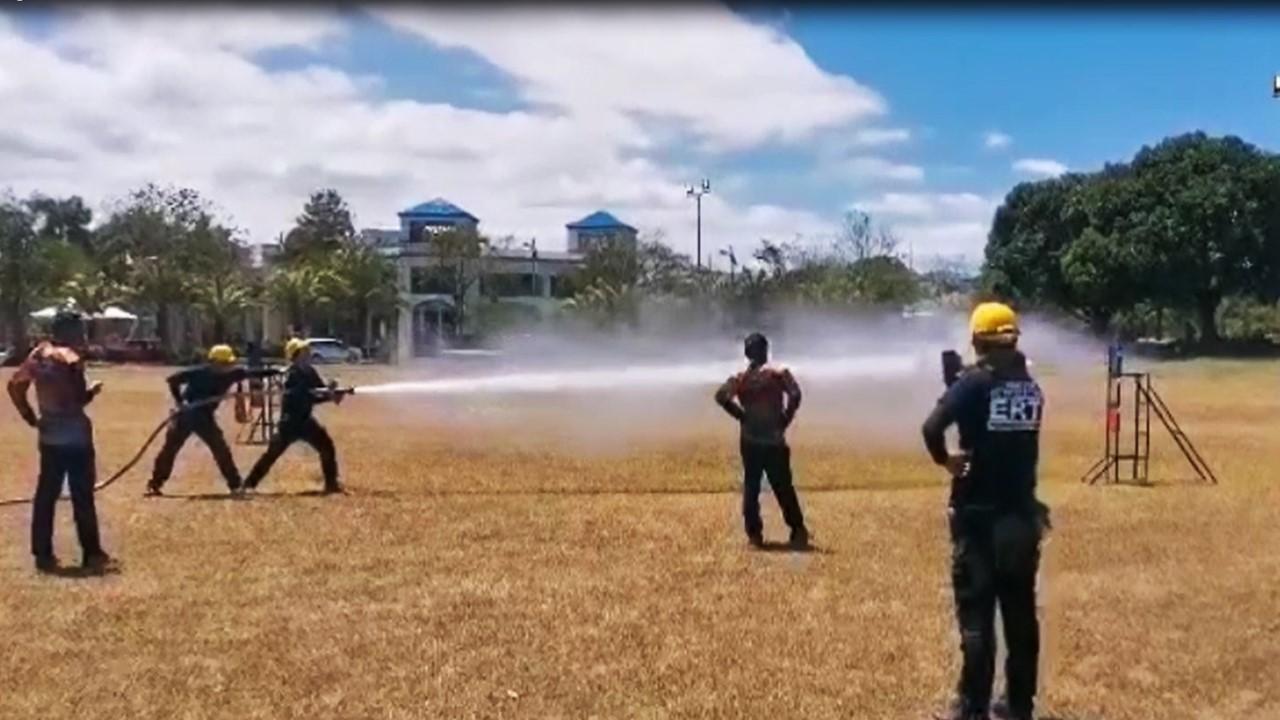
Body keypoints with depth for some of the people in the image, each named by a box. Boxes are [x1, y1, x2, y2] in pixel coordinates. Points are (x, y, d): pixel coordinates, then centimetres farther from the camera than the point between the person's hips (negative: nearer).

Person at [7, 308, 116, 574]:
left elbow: (15, 385, 10)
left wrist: (31, 417, 12)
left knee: (46, 495, 11)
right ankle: (92, 554, 3)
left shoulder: (38, 354, 9)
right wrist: (92, 391, 1)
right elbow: (78, 400, -19)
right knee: (82, 497, -2)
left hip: (50, 437, 8)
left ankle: (43, 554, 14)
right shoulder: (71, 359, -14)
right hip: (74, 437, -8)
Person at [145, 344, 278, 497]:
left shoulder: (230, 374, -6)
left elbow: (252, 372, -11)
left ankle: (235, 485, 4)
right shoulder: (199, 373, -19)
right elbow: (173, 379, -16)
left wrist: (274, 371, -22)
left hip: (205, 417, 4)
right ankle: (155, 484, 8)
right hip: (186, 415, -4)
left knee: (221, 450, -1)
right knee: (170, 448, -1)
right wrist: (179, 401, -24)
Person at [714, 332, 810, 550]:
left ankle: (754, 533, 5)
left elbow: (722, 396, -11)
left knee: (751, 487, 8)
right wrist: (786, 419, -6)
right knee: (783, 487, 6)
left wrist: (741, 416, -2)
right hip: (774, 439, -2)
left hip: (749, 441, 2)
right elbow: (795, 395, -18)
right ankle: (798, 531, 10)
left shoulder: (740, 377, 3)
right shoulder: (778, 373, -4)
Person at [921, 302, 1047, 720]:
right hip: (1022, 513, 6)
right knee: (1021, 611, 13)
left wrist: (944, 460, -7)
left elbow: (932, 427, -24)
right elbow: (1017, 440, 14)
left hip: (979, 514, -5)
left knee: (976, 612, 0)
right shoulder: (1031, 387, 8)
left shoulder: (975, 382, -11)